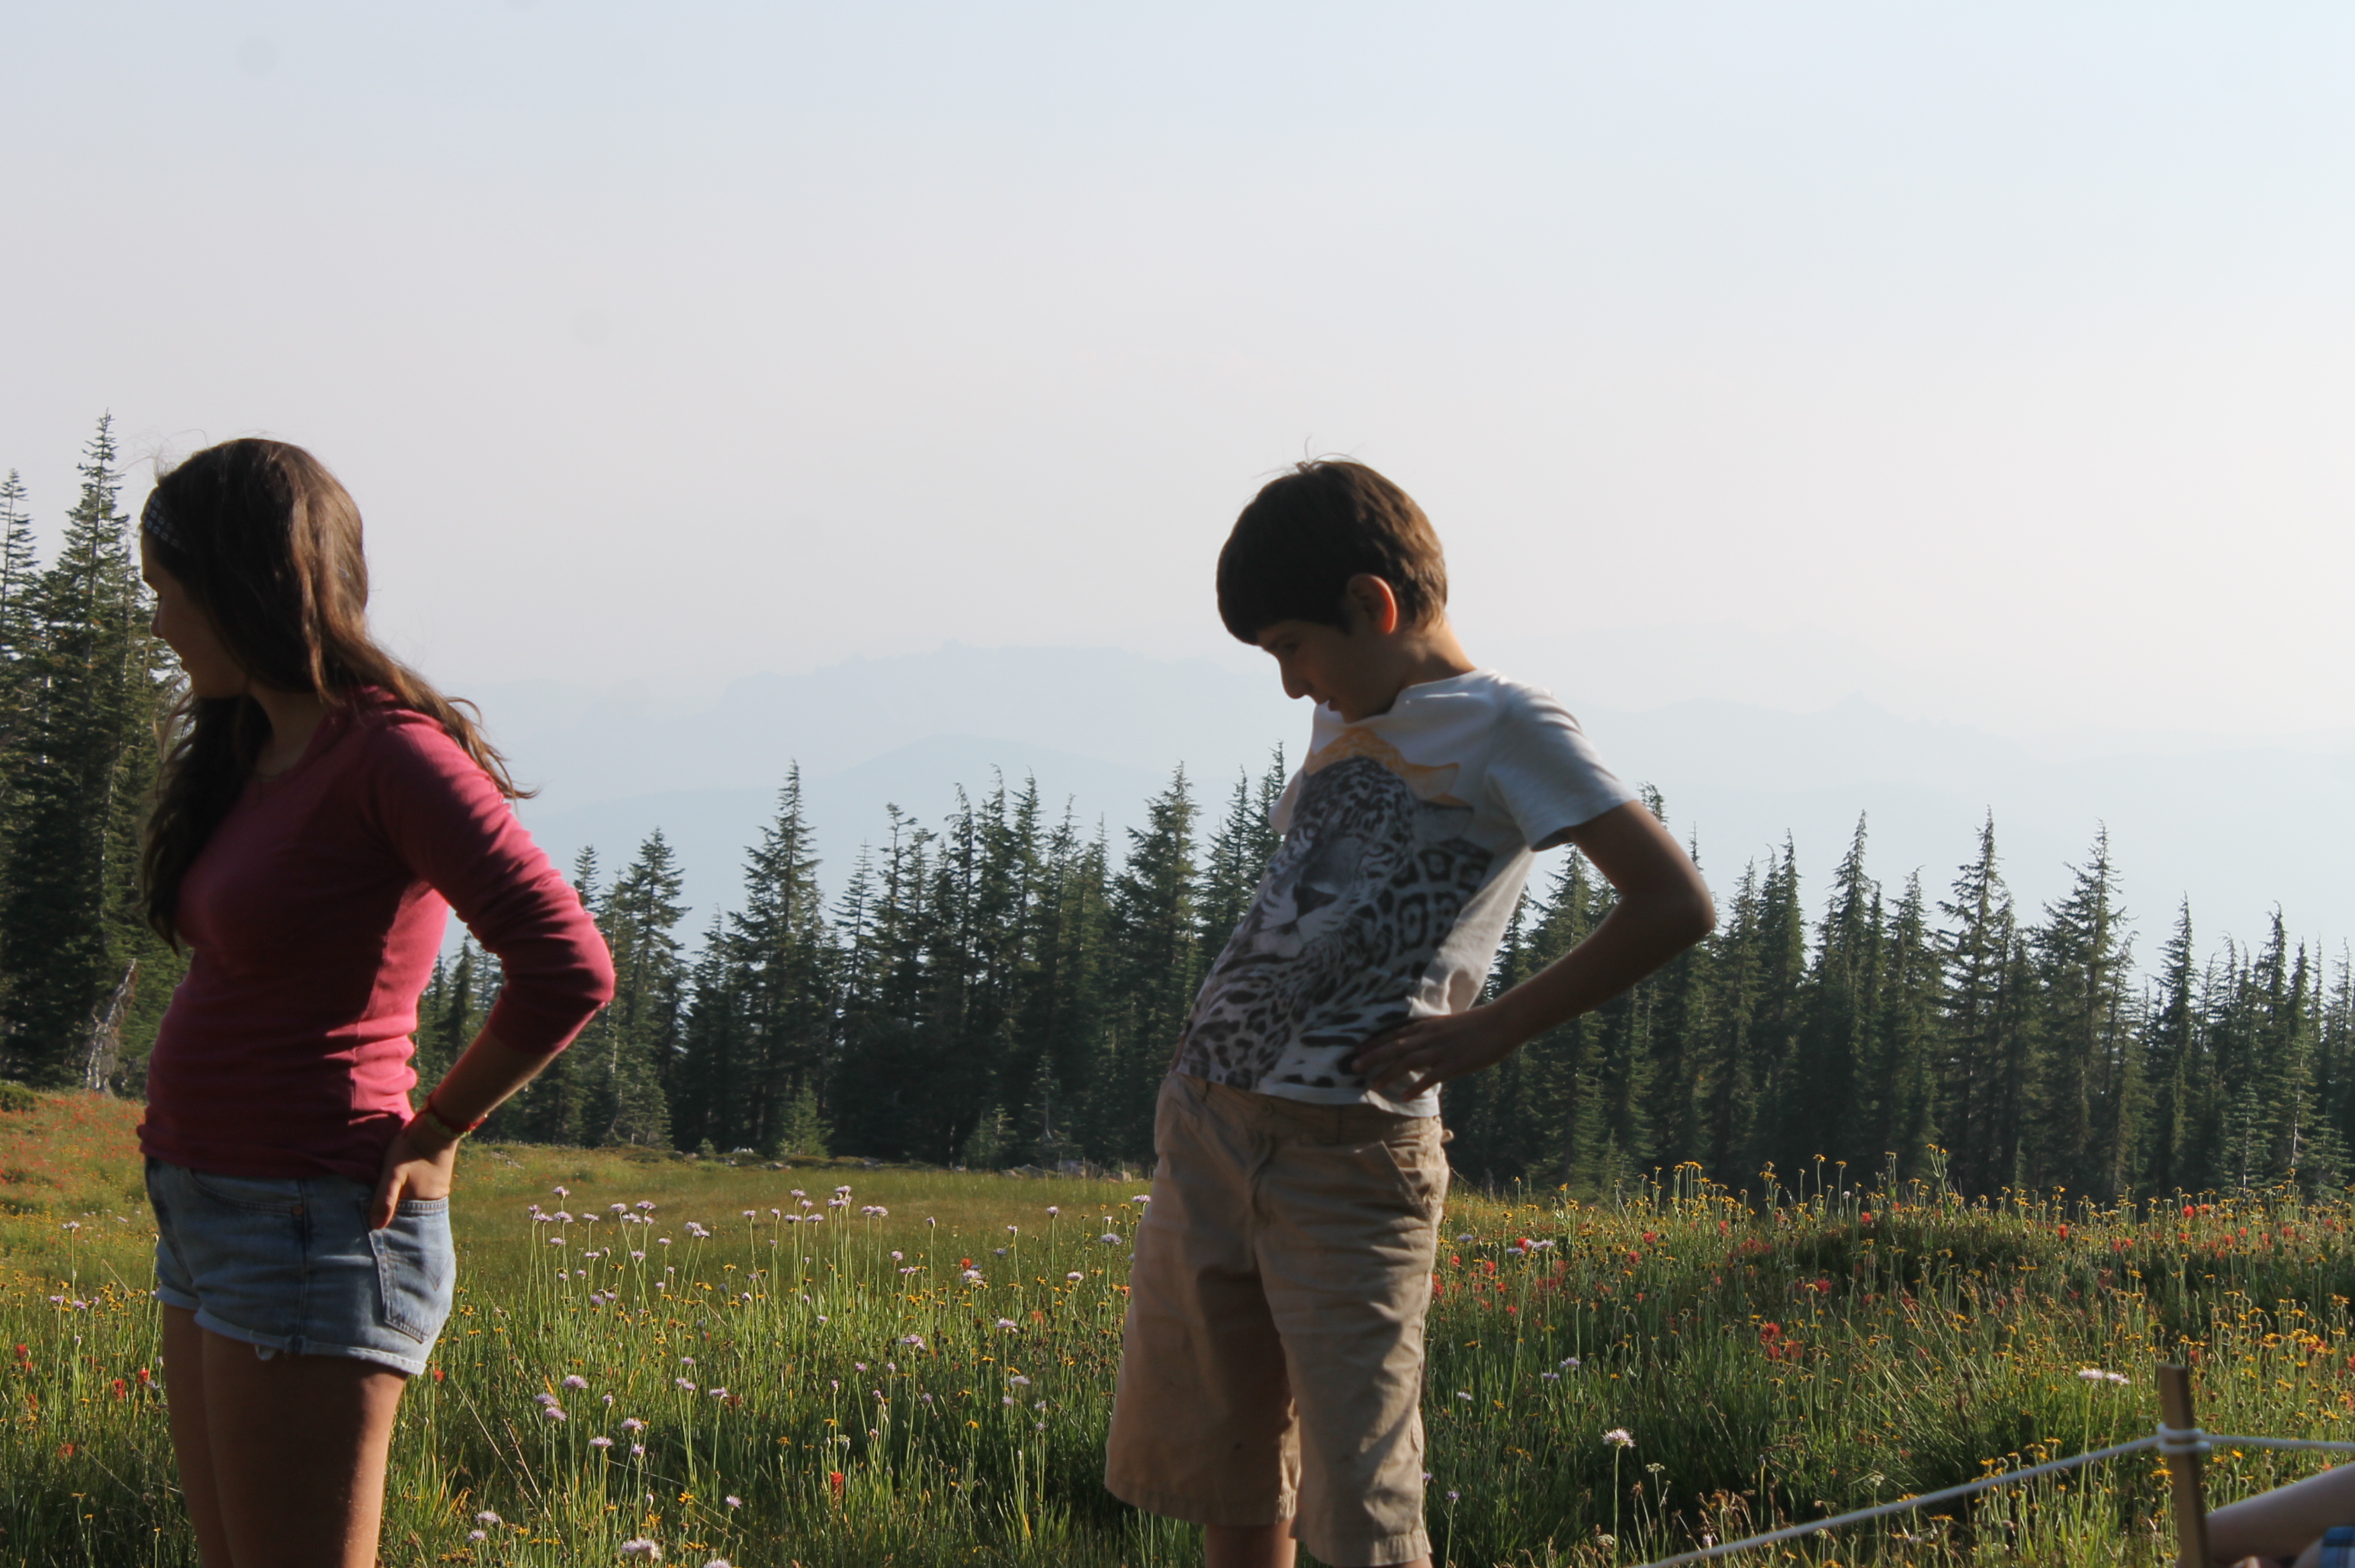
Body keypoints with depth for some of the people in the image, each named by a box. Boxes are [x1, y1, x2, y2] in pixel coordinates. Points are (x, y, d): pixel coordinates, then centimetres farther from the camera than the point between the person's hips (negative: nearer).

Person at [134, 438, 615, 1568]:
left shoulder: (394, 754, -16)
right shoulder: (251, 752, 12)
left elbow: (568, 970, -24)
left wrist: (431, 1136, -12)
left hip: (317, 1236, -9)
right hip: (213, 1223, 10)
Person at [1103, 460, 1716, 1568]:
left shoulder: (1503, 727, -5)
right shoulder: (1349, 721, 19)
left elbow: (1675, 904, -15)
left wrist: (1493, 1029, -13)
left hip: (1350, 1156, -8)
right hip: (1206, 1130, 8)